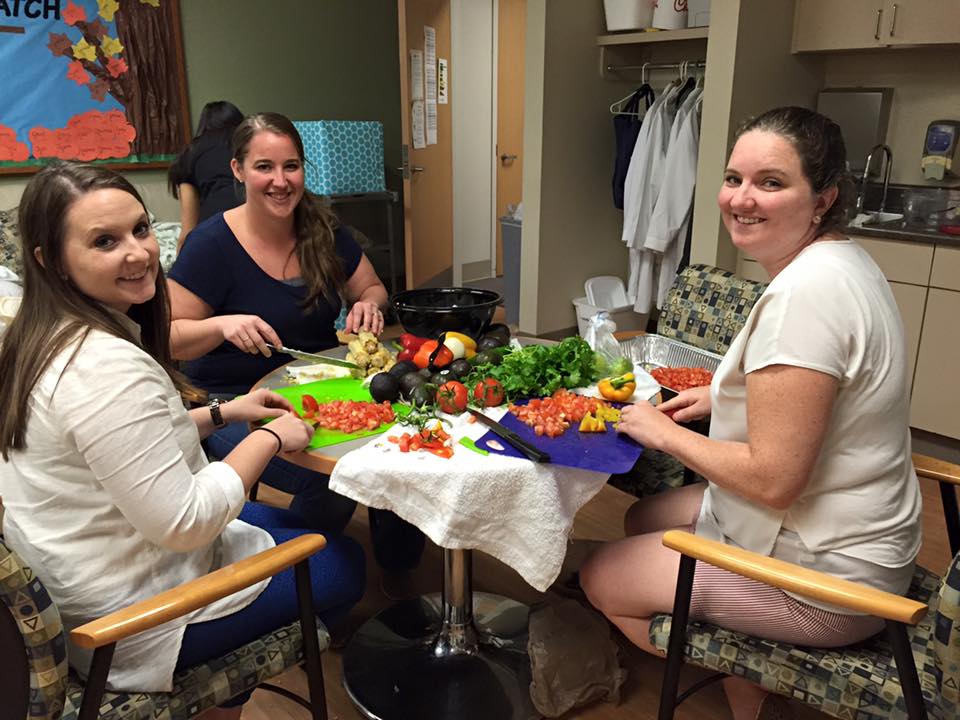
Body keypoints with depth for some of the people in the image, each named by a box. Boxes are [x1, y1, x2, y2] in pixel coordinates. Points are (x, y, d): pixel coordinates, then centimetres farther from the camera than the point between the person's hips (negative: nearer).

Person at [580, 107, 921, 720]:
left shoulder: (805, 293, -28)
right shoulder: (842, 259, 3)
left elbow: (773, 480, -27)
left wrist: (666, 434, -13)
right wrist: (726, 396, 7)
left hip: (822, 580, -9)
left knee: (602, 578, 3)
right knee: (643, 519, 22)